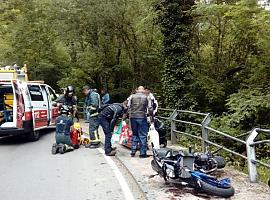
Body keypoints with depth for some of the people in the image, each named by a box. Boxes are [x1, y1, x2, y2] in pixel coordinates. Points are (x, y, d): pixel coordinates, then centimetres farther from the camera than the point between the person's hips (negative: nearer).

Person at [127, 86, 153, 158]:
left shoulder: (132, 97, 6)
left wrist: (130, 114, 10)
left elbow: (128, 107, 1)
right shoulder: (146, 97, 2)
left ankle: (133, 151, 16)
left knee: (134, 134, 15)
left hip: (133, 117, 3)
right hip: (142, 117, -3)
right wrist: (151, 116, 10)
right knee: (143, 135, 3)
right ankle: (143, 153, 5)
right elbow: (150, 108, -2)